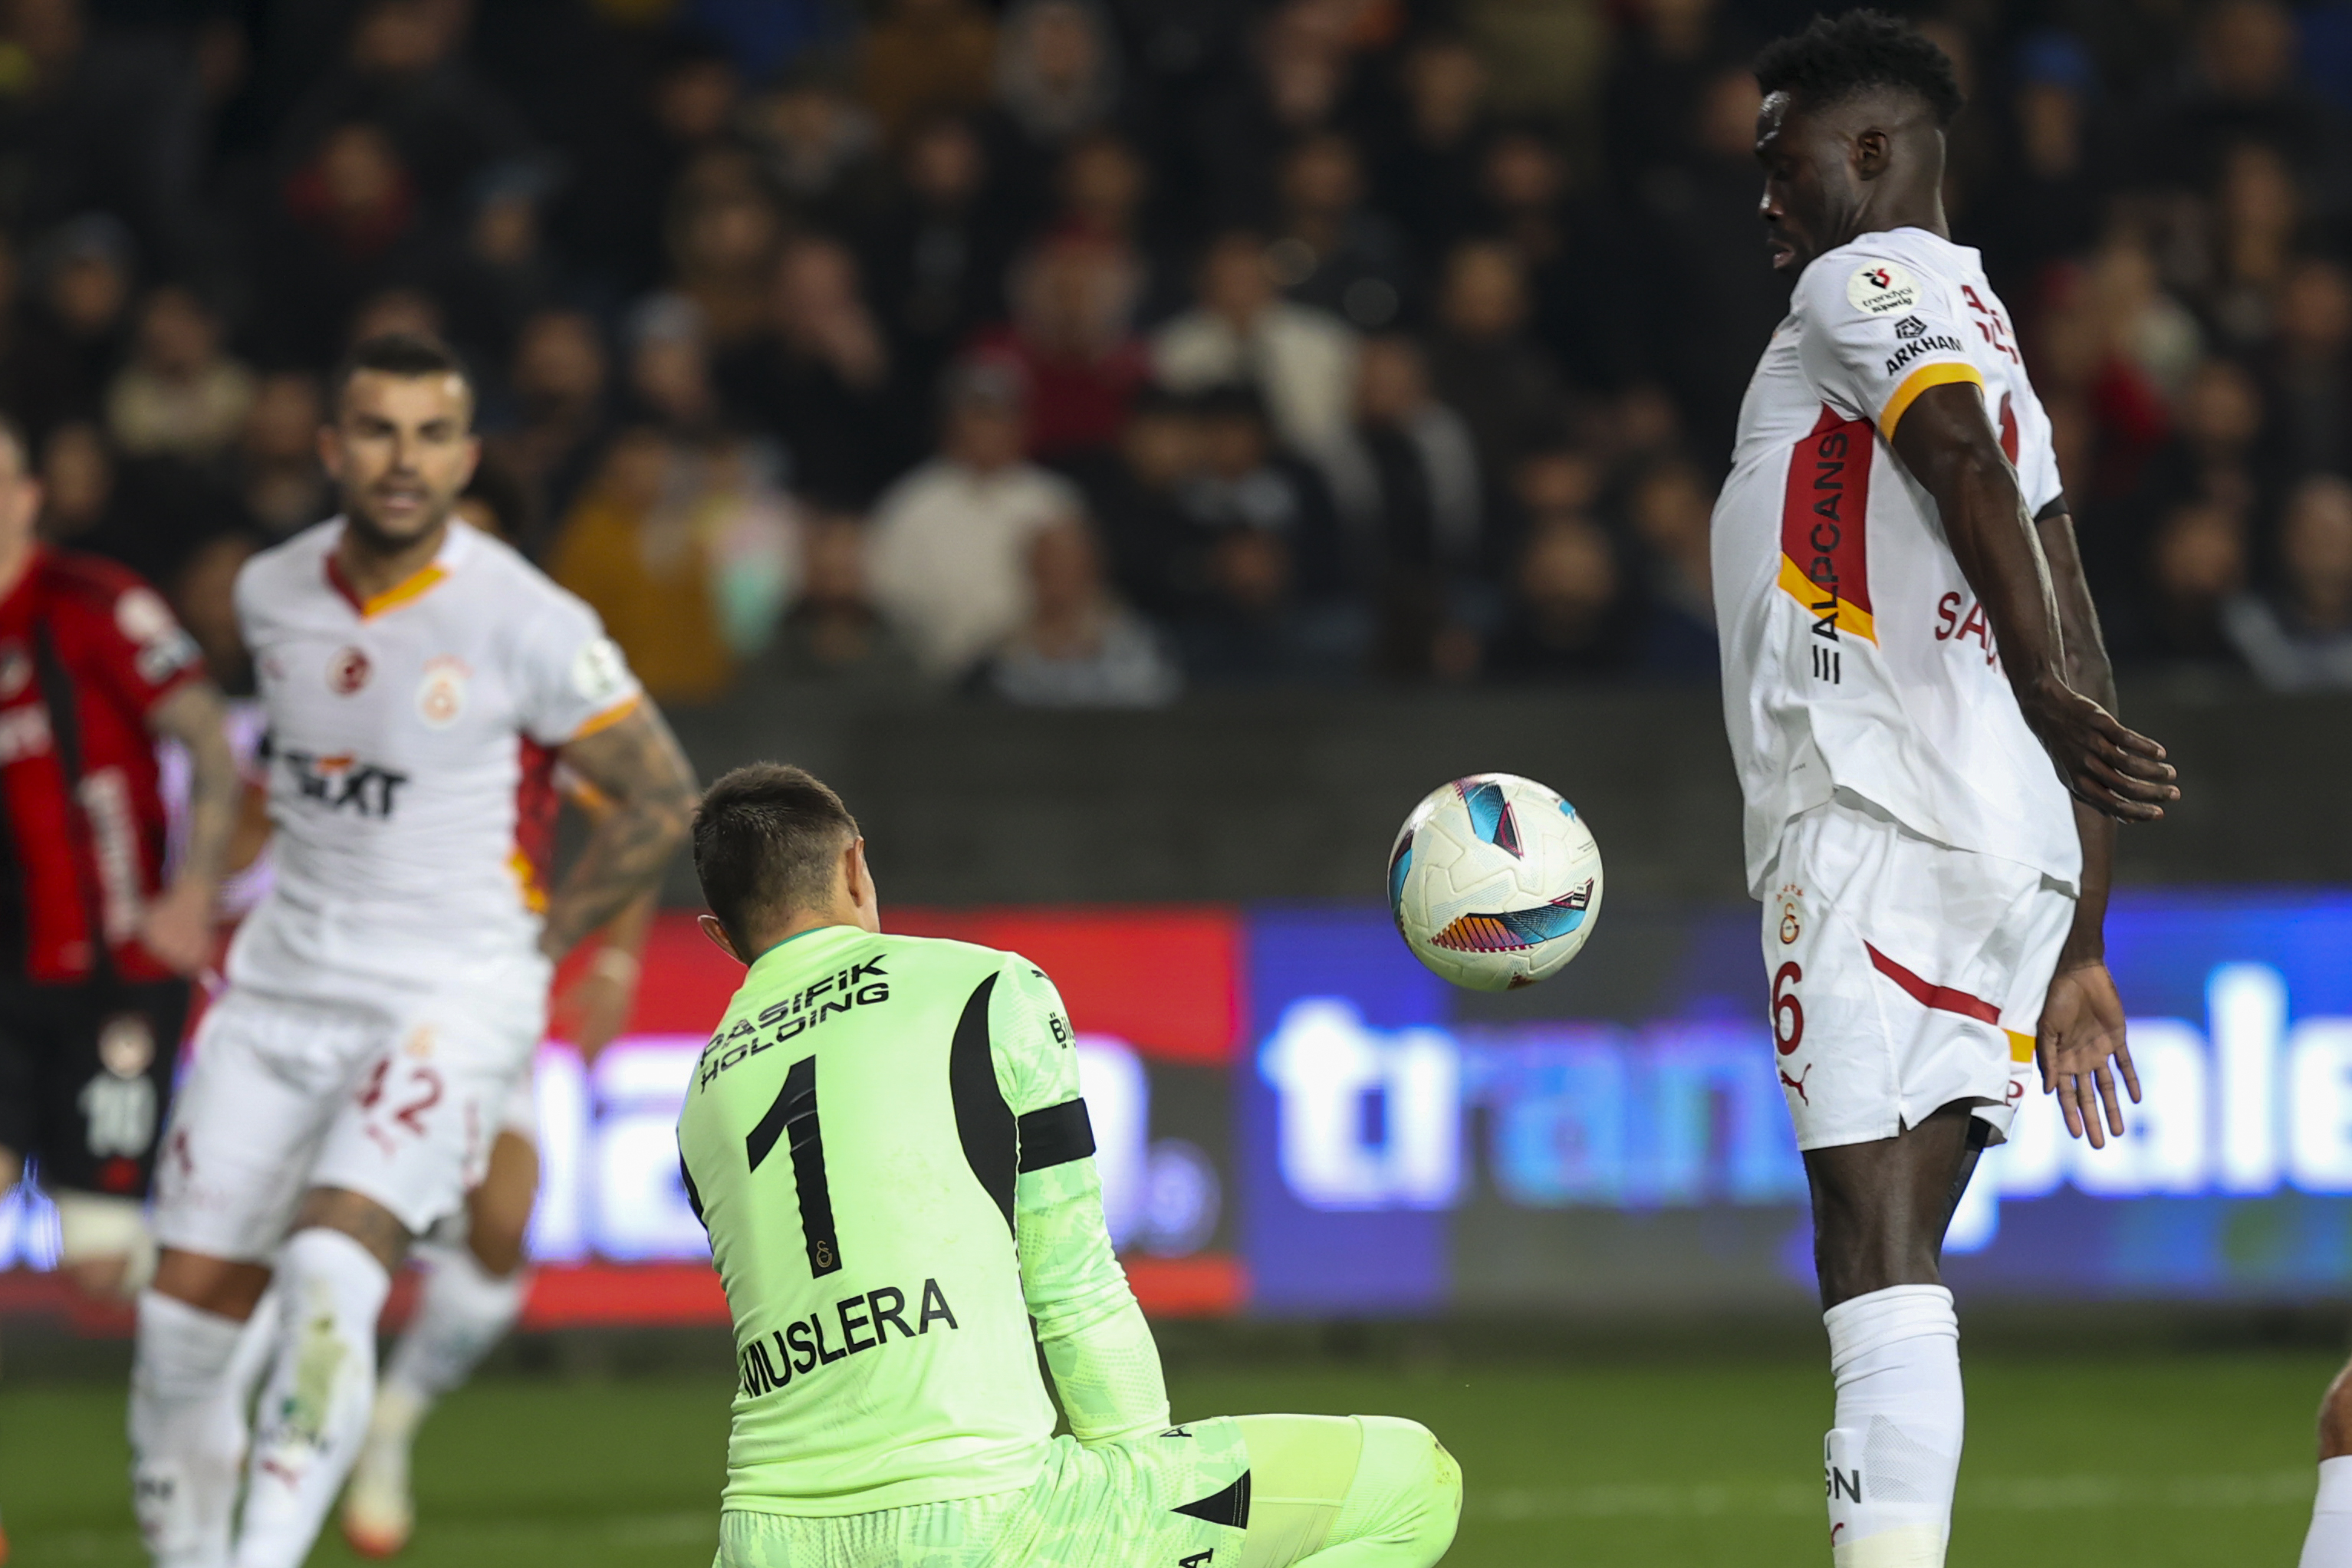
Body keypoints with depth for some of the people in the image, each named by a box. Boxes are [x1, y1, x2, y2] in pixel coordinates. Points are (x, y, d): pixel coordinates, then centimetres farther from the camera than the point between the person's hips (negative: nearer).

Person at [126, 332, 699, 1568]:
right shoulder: (272, 595, 4)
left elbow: (660, 798, -3)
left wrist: (533, 941, -3)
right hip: (281, 991, 6)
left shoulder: (523, 624, -13)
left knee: (330, 1268, -26)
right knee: (185, 1310, 2)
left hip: (449, 1000, -6)